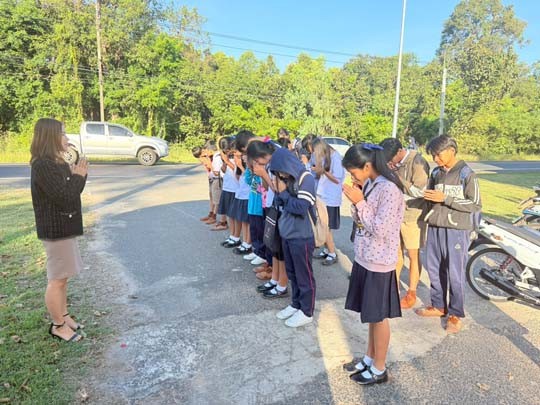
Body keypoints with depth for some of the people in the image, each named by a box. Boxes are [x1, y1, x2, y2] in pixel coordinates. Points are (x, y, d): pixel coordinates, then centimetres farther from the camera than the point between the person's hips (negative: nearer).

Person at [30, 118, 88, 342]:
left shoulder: (56, 163, 12)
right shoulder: (43, 166, -19)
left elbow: (71, 191, 13)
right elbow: (63, 197, -23)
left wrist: (78, 175, -1)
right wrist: (78, 176, -12)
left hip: (64, 227, 10)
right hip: (56, 230, -10)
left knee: (63, 277, 19)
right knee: (57, 279, 1)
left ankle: (63, 316, 32)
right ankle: (58, 326, 15)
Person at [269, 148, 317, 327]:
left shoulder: (306, 178, -15)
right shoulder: (286, 178, 7)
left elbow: (301, 208, -22)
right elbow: (280, 205, 11)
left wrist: (283, 192, -12)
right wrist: (278, 192, -8)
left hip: (302, 236, -8)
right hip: (286, 234, 8)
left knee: (304, 275, 6)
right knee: (292, 273, 19)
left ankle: (306, 312, 20)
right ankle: (296, 304, 36)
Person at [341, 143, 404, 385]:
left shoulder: (389, 189, -21)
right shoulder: (368, 184, 4)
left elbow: (380, 229, -23)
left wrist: (360, 202, -21)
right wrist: (355, 200, -5)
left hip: (379, 263, -8)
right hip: (364, 258, 8)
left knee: (379, 316, 8)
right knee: (370, 314, 20)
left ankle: (379, 369, 27)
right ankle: (369, 359, 38)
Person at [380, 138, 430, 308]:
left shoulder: (417, 162, -17)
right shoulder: (396, 163, 3)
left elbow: (420, 191, -22)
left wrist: (398, 178, -20)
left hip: (412, 216, -6)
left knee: (413, 256, 7)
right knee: (396, 253, 15)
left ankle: (411, 294, 21)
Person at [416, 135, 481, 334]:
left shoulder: (466, 174, -7)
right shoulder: (436, 173, 10)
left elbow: (476, 205, -11)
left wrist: (445, 198, -18)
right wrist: (426, 197, -1)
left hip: (456, 230, -6)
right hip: (435, 228, 6)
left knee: (455, 274, 2)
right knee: (434, 270, 13)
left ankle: (455, 314, 17)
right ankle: (438, 306, 30)